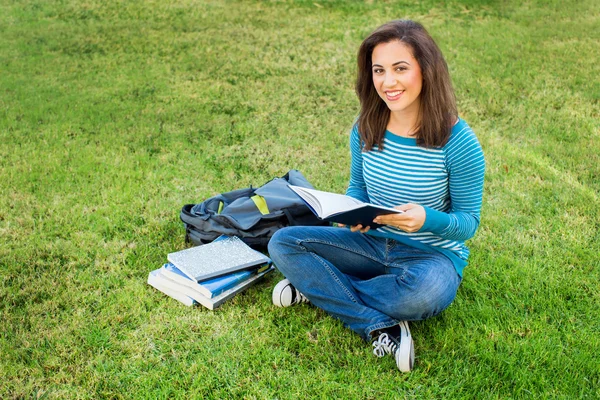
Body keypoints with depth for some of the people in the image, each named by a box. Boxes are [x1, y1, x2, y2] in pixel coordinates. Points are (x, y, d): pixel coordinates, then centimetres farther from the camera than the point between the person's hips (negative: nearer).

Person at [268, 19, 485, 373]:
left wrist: (428, 219, -32)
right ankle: (381, 328, -22)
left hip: (433, 255, -4)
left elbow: (469, 222, -10)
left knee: (424, 290, -41)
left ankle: (319, 288, -14)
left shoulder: (458, 142, -19)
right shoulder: (365, 128, -6)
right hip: (372, 243, 5)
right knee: (283, 242, -14)